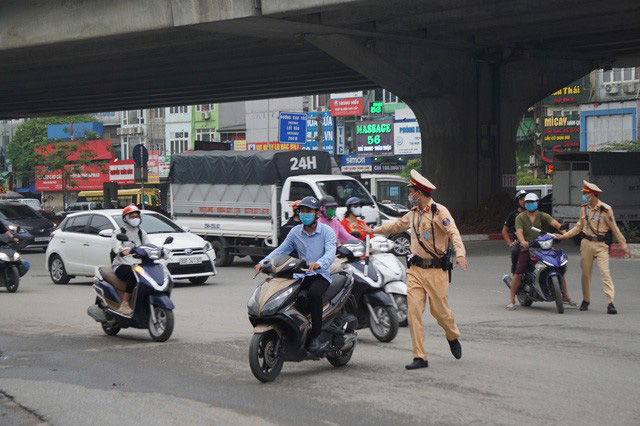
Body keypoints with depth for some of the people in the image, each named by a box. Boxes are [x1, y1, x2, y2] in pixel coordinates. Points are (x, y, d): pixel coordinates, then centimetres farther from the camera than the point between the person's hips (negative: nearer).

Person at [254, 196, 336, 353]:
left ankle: (315, 335, -26)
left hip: (321, 275, -4)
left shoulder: (327, 231, -3)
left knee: (314, 293, -36)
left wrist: (318, 264, -41)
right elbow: (281, 250, 9)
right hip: (301, 275, 4)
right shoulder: (295, 232, 11)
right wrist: (263, 262, -9)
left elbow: (330, 253, -19)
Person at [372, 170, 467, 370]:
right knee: (414, 311, -5)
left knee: (439, 310, 3)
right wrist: (375, 230, 43)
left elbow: (453, 232, -22)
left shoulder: (439, 211, -9)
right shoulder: (414, 213, 14)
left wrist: (460, 253, -39)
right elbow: (397, 225, 33)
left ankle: (453, 337, 37)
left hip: (436, 269, -6)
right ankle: (420, 357, -2)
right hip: (416, 269, 6)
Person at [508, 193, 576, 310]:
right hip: (527, 248, -2)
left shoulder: (543, 216, 9)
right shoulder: (520, 217, 7)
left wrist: (563, 231, -29)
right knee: (518, 273, -14)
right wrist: (523, 241, -30)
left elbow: (554, 223, -9)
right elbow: (519, 231, -8)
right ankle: (511, 300, -4)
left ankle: (566, 296, 11)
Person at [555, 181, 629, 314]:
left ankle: (610, 302, -16)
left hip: (601, 245, -5)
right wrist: (564, 235, 11)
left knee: (605, 272, -13)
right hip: (586, 243, 5)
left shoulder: (606, 209, -7)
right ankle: (586, 300, 22)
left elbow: (614, 228, -2)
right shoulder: (584, 209, 8)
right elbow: (579, 227, 18)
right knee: (586, 273, 9)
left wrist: (623, 244, -2)